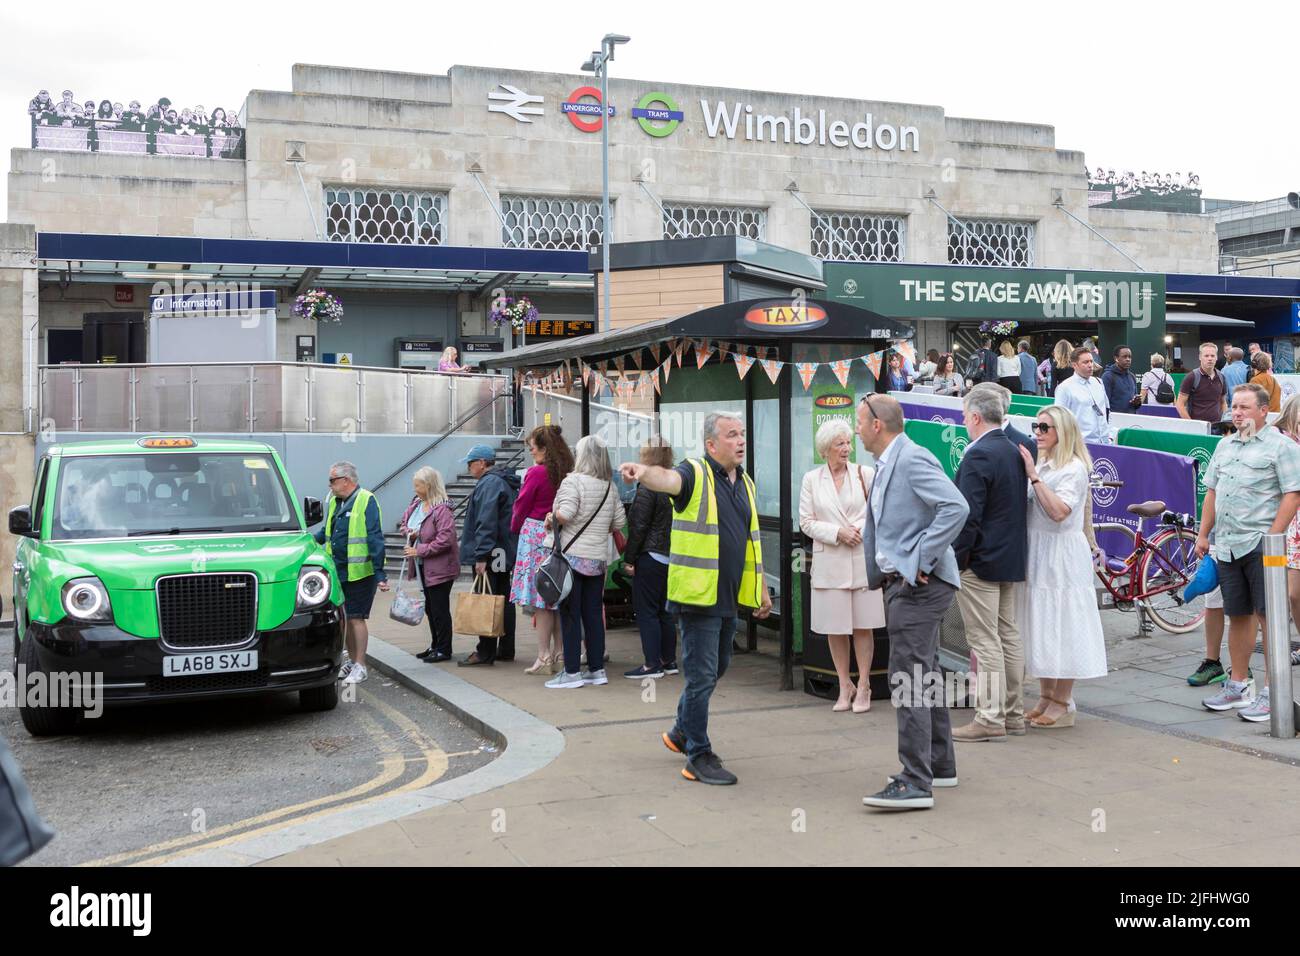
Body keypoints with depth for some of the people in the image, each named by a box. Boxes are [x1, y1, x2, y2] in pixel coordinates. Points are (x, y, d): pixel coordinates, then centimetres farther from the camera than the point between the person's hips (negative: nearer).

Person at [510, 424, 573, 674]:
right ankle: (559, 653, 15)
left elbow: (521, 507, -3)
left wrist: (515, 528, 13)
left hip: (536, 537, -6)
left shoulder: (536, 473, -12)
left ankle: (544, 656, -2)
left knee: (540, 599, -3)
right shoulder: (567, 474, 5)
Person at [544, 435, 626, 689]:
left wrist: (551, 519, -2)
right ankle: (597, 669, 15)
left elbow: (564, 514, -22)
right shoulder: (610, 486, 8)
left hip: (572, 555, -6)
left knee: (570, 614, -1)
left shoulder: (573, 481, -10)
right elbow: (619, 522, 9)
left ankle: (572, 672, 0)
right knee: (594, 613, 11)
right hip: (598, 558, 6)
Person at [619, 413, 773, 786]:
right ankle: (699, 756, 7)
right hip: (698, 594, -8)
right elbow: (668, 479, -33)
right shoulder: (695, 474, -10)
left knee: (716, 668, 20)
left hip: (729, 598, 8)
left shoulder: (746, 483, 14)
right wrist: (643, 471, -56)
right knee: (702, 675, -4)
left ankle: (682, 732, 40)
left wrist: (763, 589, 22)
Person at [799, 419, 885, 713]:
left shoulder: (866, 474, 1)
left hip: (863, 558, -1)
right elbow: (806, 522, 1)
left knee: (863, 626, 2)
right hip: (829, 562, 1)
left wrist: (864, 527, -14)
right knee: (834, 628, 6)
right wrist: (837, 532, -10)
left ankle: (863, 687, 13)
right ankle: (845, 686, 20)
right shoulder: (811, 479, 3)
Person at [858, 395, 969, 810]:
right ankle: (939, 765, 29)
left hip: (918, 584, -11)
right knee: (924, 673, 17)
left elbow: (956, 507, -27)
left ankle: (915, 783, -12)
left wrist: (922, 560, -23)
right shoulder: (885, 466, 17)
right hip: (899, 582, 11)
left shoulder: (913, 460, -15)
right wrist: (877, 574, 20)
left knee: (908, 677, -13)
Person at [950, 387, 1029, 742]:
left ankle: (990, 719, -2)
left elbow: (968, 515, -22)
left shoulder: (978, 456, -18)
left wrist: (955, 559, -14)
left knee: (985, 641, -5)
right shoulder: (1014, 451, 10)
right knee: (1008, 636, 13)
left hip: (980, 561, -9)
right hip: (1011, 559, 9)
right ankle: (1013, 714, 21)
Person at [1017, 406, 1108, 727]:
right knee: (1040, 627, 11)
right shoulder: (1040, 463, 13)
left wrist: (1034, 477, -22)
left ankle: (1063, 705, 6)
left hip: (1062, 554, -8)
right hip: (1038, 555, 8)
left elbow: (1059, 511, -23)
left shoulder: (1074, 468, -10)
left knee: (1061, 628, -2)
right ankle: (1046, 698, 20)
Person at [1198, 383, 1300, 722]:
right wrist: (1203, 534, 17)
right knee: (1237, 616, 13)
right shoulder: (1225, 445, 18)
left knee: (1268, 616, -5)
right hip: (1226, 546, 7)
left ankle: (1270, 692, 0)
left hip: (1260, 544, -6)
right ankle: (1237, 686, 21)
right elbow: (1212, 492, 22)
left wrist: (1273, 538, -16)